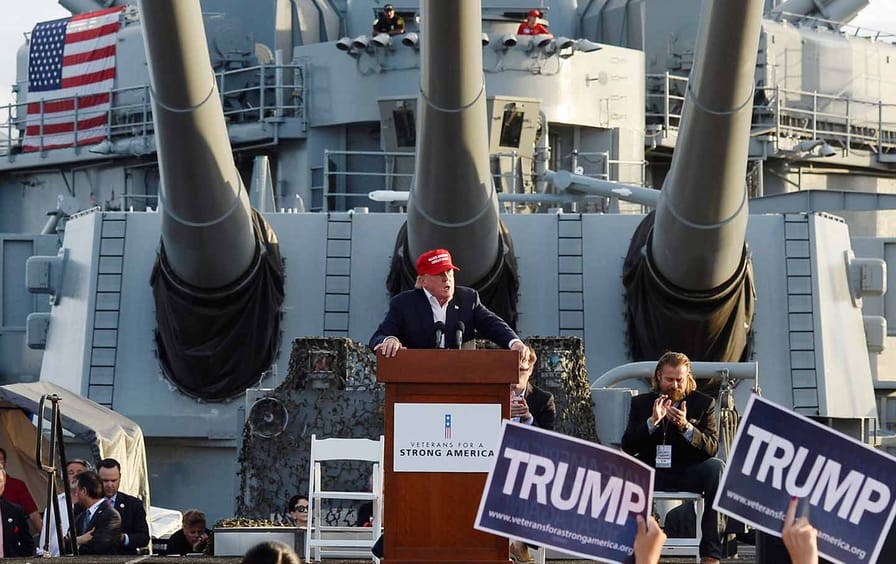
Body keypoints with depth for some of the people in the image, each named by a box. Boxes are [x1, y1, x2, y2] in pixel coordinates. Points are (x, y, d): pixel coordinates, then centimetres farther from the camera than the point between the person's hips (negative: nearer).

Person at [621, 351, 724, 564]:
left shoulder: (704, 403, 8)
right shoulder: (641, 403, 12)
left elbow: (712, 448, -4)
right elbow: (627, 447, 0)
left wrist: (685, 426, -21)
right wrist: (653, 421, -14)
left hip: (688, 474, -1)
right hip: (651, 474, 1)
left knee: (716, 468, -33)